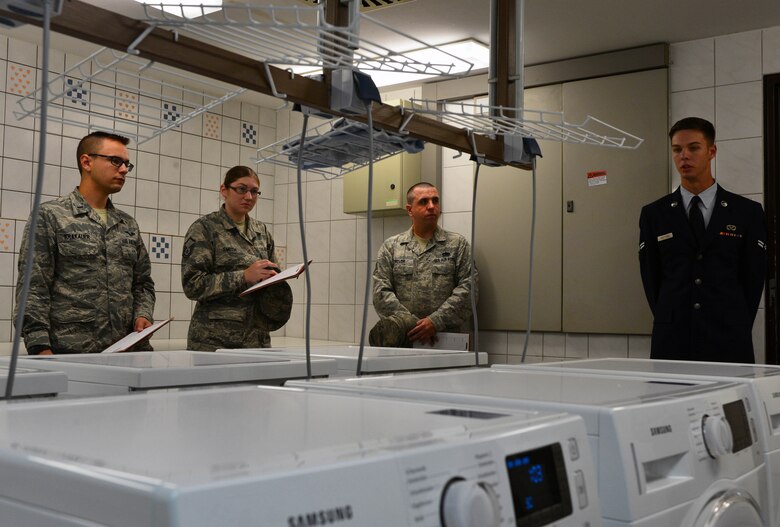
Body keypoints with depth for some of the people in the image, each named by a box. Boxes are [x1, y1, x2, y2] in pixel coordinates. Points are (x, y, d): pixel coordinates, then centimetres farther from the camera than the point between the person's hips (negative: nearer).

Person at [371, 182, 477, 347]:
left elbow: (467, 288, 2)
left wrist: (436, 321, -11)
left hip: (447, 336, 3)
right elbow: (381, 292, 5)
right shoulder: (391, 246, 15)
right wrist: (413, 324, -9)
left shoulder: (458, 244, 13)